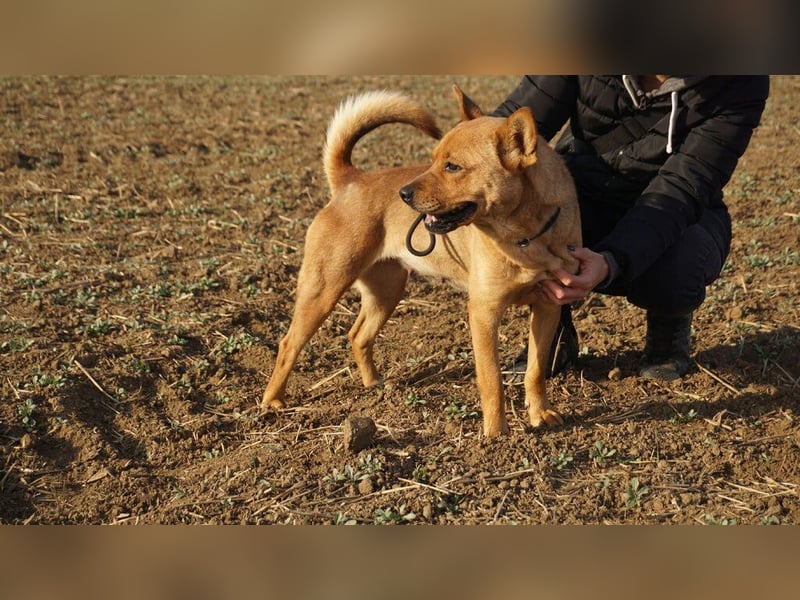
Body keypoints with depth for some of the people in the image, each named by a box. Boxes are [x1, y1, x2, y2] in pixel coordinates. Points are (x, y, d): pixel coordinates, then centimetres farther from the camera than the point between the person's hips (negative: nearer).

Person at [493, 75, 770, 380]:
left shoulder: (742, 82, -23)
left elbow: (679, 191, -30)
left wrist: (610, 263, -47)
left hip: (678, 218, -1)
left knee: (669, 275, -37)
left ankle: (669, 322, 3)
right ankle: (553, 328, 1)